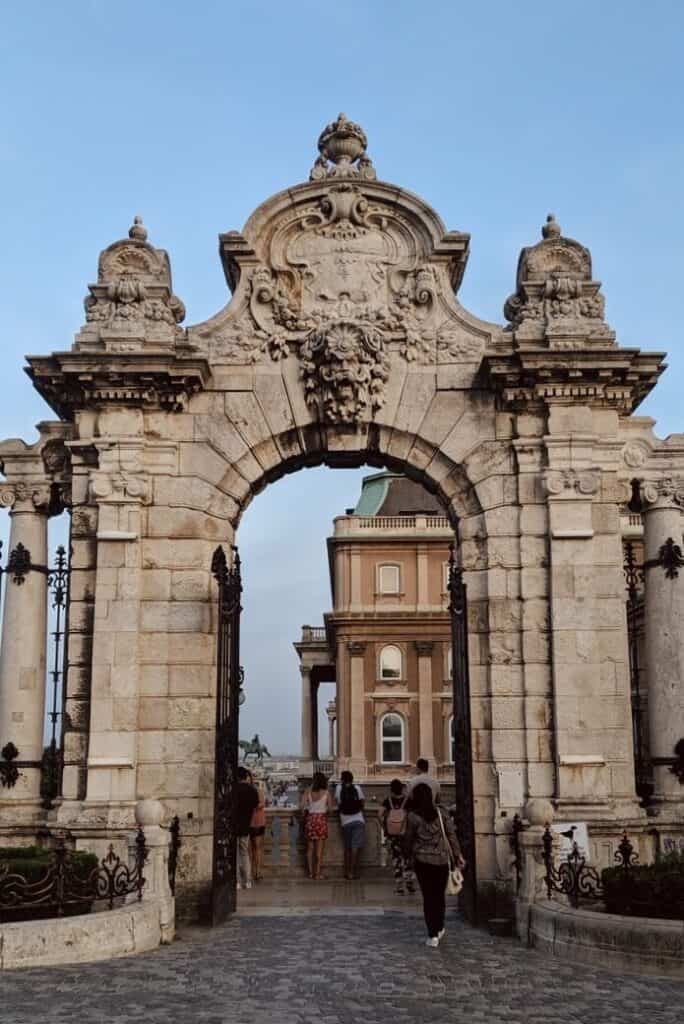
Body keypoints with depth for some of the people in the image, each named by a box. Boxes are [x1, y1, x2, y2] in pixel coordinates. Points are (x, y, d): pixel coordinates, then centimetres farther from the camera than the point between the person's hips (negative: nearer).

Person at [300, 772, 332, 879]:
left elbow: (303, 807, -9)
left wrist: (305, 816, 7)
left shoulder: (308, 792, -3)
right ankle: (318, 873, 4)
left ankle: (311, 872, 15)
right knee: (319, 848, 4)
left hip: (310, 819, 2)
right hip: (322, 819, -2)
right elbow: (329, 808, -7)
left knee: (310, 847, 12)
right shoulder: (326, 793, -7)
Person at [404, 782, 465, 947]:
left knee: (428, 896, 2)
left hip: (422, 860, -3)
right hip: (442, 860, 3)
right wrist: (458, 855, 0)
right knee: (439, 895, 18)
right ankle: (439, 928, 31)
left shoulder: (413, 816, -6)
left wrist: (409, 854, 18)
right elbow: (452, 834, -2)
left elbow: (408, 839, 1)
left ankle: (433, 935, -1)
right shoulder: (441, 813, 2)